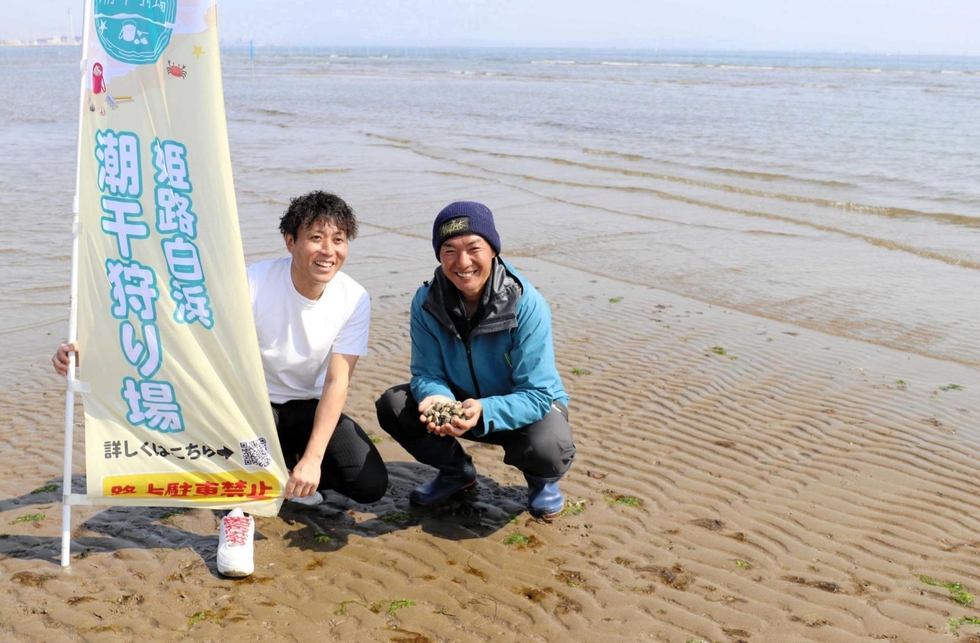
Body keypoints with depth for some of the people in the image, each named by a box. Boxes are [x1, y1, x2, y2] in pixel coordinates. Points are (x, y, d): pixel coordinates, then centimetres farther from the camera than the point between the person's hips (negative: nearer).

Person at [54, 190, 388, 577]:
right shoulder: (252, 284, -24)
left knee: (371, 485, -16)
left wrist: (312, 458, -27)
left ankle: (284, 467, 14)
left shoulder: (354, 301, -16)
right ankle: (240, 511, -16)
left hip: (308, 407, 3)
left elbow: (337, 382, -17)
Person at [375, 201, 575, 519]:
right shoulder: (427, 302, -16)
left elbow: (538, 394, -28)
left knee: (548, 448, -36)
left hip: (528, 407, -4)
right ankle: (456, 471, 10)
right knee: (392, 405, -18)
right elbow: (426, 374, -11)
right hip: (460, 401, 4)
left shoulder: (527, 304, -27)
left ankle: (542, 480, 5)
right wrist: (437, 398, -36)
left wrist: (484, 411, -46)